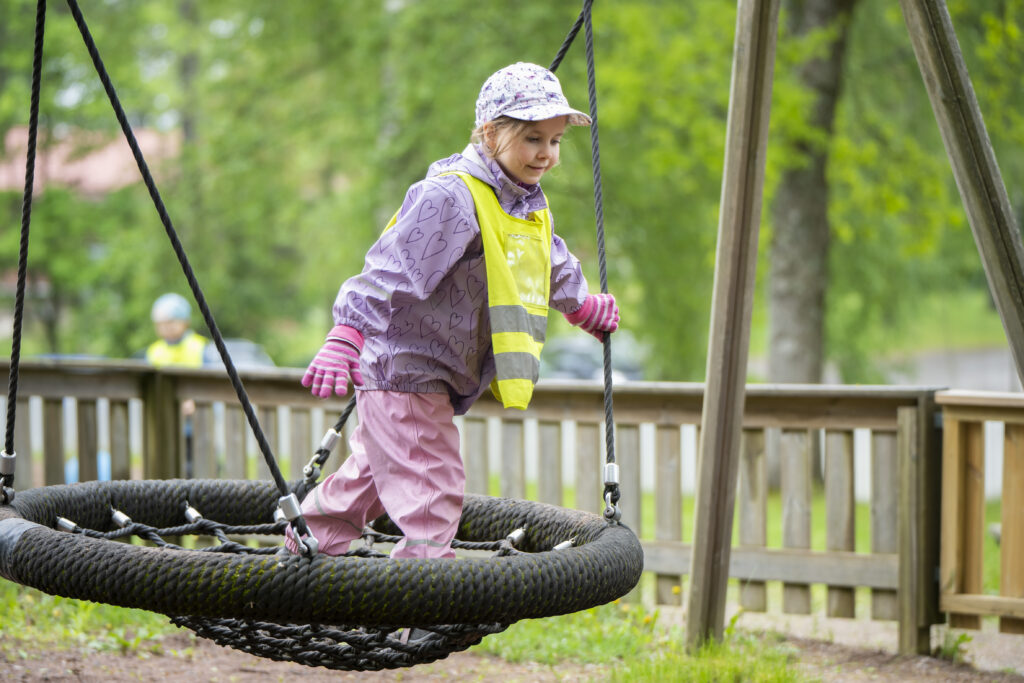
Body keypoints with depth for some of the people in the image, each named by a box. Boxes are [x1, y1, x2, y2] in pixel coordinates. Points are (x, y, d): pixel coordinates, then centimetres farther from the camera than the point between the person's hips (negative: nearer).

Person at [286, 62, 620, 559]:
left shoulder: (530, 208, 9)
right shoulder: (449, 197, -22)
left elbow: (554, 266, 32)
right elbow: (389, 270, -28)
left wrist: (584, 306, 50)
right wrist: (345, 338, -36)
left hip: (440, 374, 10)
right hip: (403, 367, -10)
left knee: (370, 476, 22)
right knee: (432, 490, -14)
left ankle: (305, 548, 38)